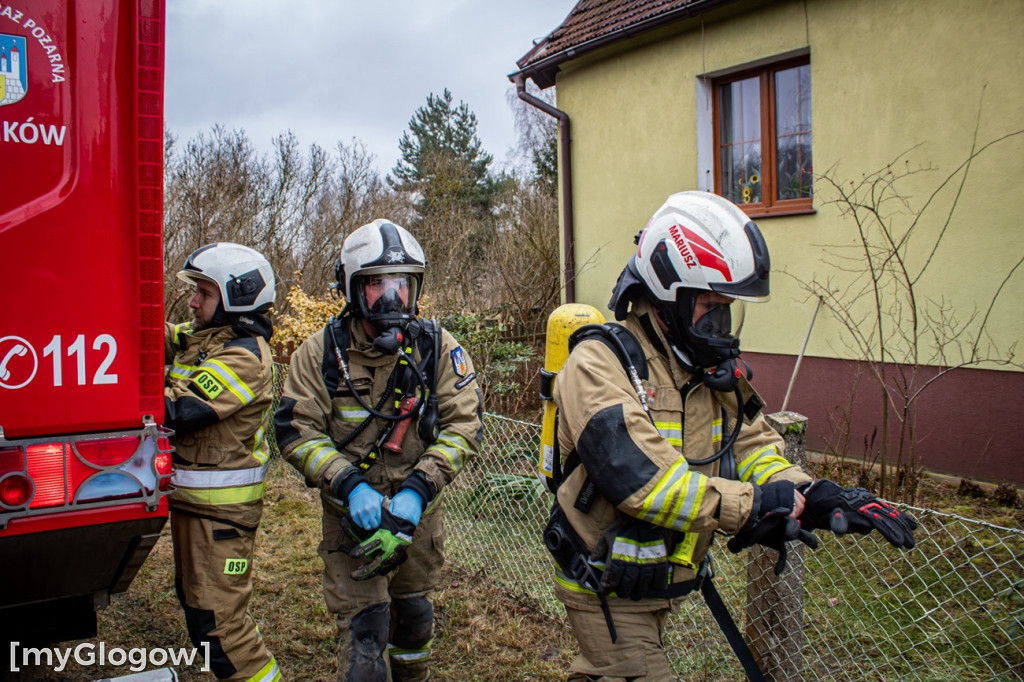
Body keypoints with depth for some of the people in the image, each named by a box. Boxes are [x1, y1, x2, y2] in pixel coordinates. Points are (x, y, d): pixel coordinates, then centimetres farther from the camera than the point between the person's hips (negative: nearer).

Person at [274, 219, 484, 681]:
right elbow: (295, 432, -11)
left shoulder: (438, 348, -8)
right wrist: (350, 486, -24)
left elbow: (464, 423, -11)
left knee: (413, 613, 22)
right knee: (363, 626, -5)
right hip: (351, 513, -2)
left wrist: (417, 490, -21)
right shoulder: (321, 352, -10)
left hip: (417, 510, 3)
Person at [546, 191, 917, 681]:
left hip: (664, 584, 7)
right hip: (609, 591, -7)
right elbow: (637, 475, -32)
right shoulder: (600, 362, -22)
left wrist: (809, 496, -20)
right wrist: (749, 506, -33)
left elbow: (750, 444, -1)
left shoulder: (713, 366, 3)